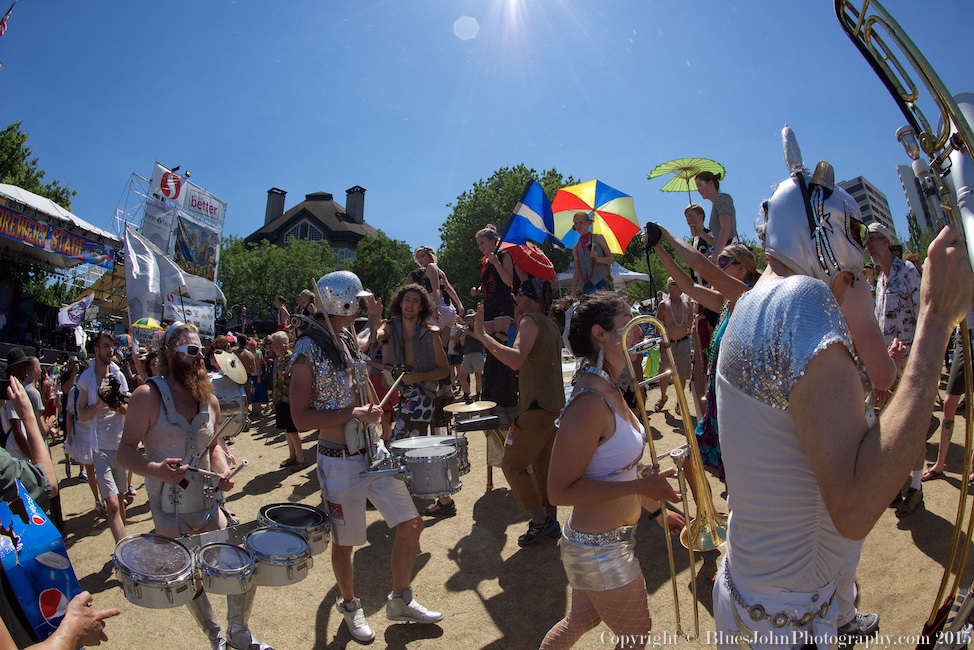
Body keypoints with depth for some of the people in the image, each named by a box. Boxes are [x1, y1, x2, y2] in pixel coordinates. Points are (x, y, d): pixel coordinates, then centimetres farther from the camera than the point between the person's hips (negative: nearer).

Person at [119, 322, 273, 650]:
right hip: (169, 514, -4)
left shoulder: (210, 400, 4)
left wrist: (223, 472, -5)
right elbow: (125, 450, -12)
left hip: (208, 506, 4)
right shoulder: (148, 396, -11)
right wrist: (156, 469, -31)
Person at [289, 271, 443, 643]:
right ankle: (350, 607, 39)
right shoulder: (308, 350, -15)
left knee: (411, 524, 9)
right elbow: (301, 418, -19)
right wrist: (354, 413, -24)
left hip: (373, 452, 7)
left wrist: (373, 318, 23)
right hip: (340, 461, -7)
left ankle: (400, 601, 31)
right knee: (344, 542, 12)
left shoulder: (350, 341, 8)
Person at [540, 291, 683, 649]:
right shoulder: (590, 402, -29)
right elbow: (560, 491, -27)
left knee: (580, 620, 26)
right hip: (602, 552, -9)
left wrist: (655, 508, 17)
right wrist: (640, 486, -28)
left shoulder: (610, 392, 1)